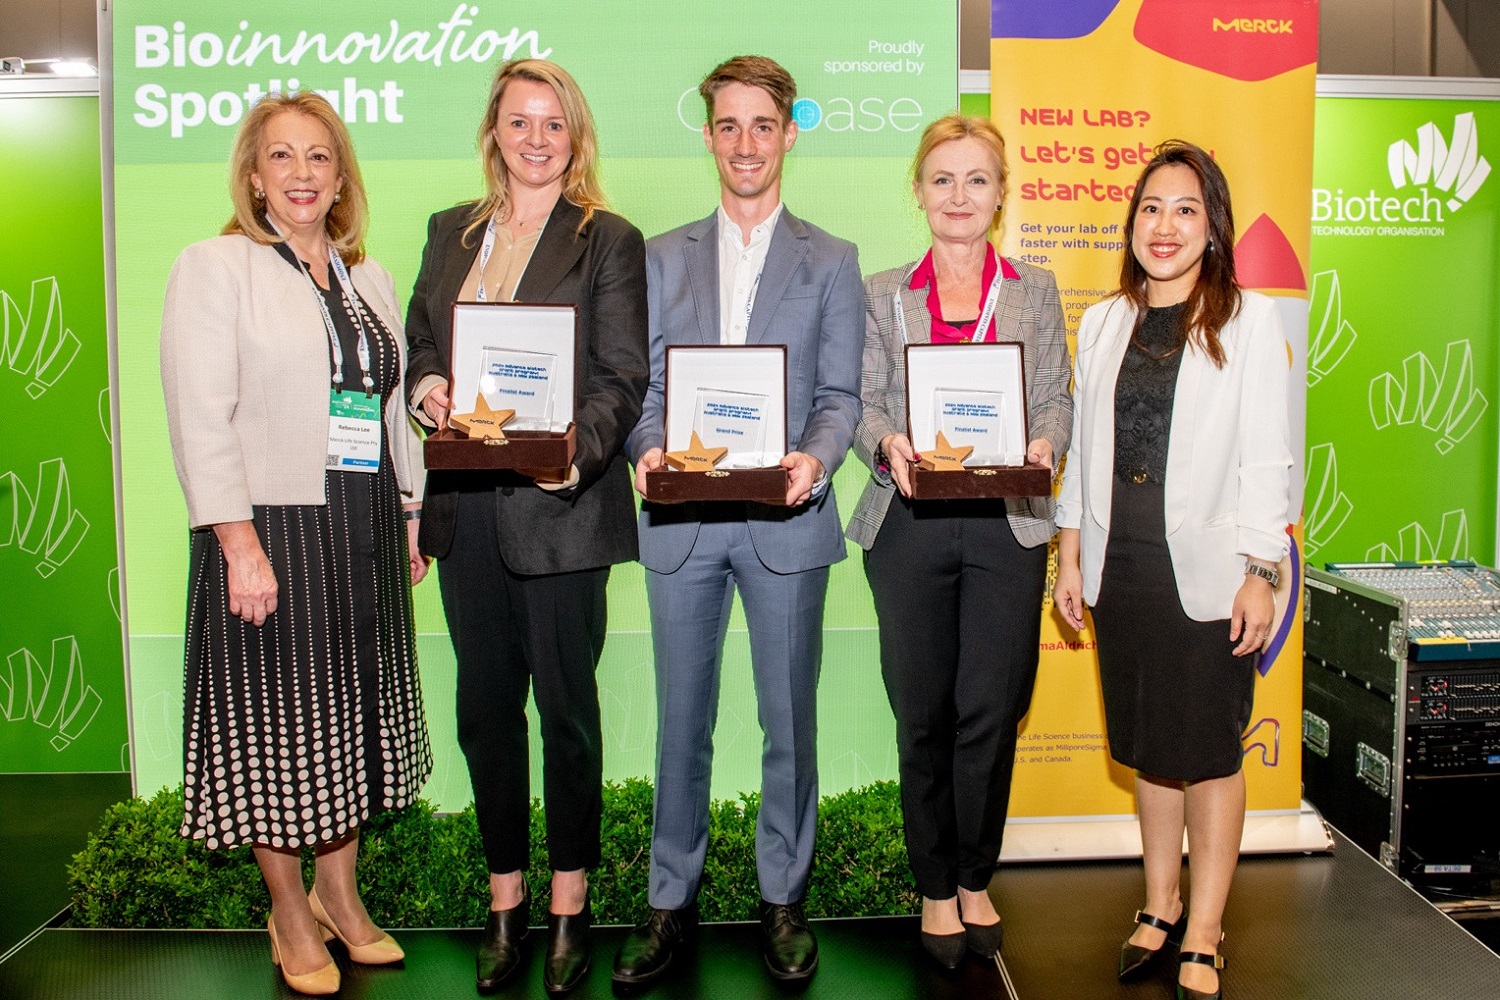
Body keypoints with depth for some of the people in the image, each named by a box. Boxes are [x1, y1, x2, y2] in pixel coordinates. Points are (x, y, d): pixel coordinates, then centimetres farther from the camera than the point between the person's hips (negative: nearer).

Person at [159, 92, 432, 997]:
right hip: (271, 530, -5)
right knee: (277, 718, 4)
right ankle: (290, 914, 23)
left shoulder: (367, 277, 14)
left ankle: (341, 893, 30)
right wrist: (240, 544, -18)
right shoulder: (215, 267, -4)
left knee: (354, 710, 13)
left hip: (364, 533, 6)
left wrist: (412, 514, 9)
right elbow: (201, 419, -12)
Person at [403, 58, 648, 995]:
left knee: (566, 706, 6)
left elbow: (623, 379, -6)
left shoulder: (610, 241, 0)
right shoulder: (451, 232, 15)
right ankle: (505, 897, 27)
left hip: (559, 504, -4)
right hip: (466, 504, 5)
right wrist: (427, 389, -5)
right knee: (485, 706, 11)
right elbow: (420, 343, 17)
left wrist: (577, 452, -23)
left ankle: (570, 902, 23)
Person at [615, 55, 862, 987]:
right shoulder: (663, 257, 13)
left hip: (785, 522, -1)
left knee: (790, 718, 7)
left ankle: (783, 896, 24)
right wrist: (650, 447, -14)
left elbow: (839, 396, 3)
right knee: (682, 720, 9)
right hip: (683, 522, 1)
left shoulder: (831, 261, 9)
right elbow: (640, 387, 8)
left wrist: (815, 459, -18)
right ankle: (672, 900, 23)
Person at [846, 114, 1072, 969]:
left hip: (1005, 522, 0)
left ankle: (976, 881, 23)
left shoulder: (1035, 291, 13)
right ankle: (937, 890, 23)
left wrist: (1043, 445, -13)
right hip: (910, 524, 0)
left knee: (989, 713, 0)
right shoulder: (882, 295, 12)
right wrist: (887, 442, -15)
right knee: (923, 716, 5)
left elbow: (1057, 400, 9)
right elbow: (864, 405, 7)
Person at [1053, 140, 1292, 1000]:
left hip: (1206, 573, -4)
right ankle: (1160, 907, 29)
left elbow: (1266, 458, -4)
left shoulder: (1250, 322, -2)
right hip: (1120, 568, 4)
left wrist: (1258, 573, -9)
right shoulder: (1102, 324, 11)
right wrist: (1071, 555, 10)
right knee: (1148, 749, 13)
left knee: (1209, 753, 4)